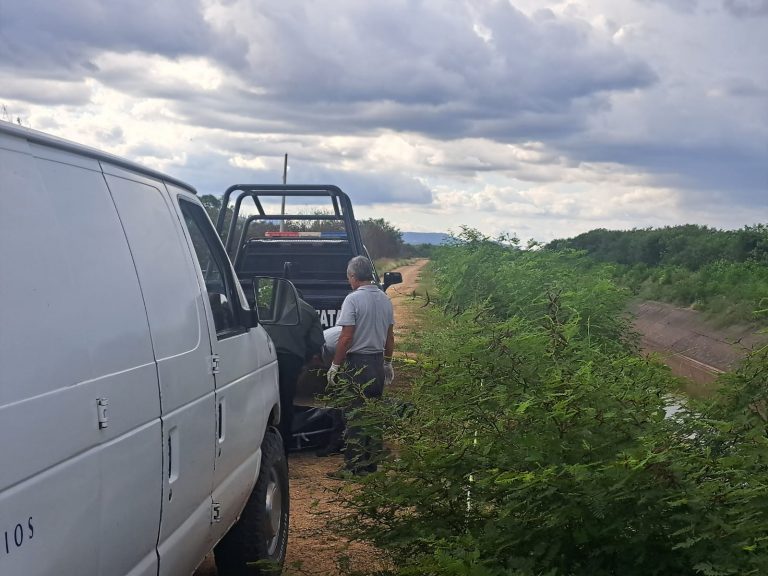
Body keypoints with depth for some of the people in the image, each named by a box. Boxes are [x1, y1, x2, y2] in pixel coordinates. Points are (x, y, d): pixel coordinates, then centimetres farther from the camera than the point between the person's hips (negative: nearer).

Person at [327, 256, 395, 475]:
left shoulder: (353, 299, -13)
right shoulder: (384, 299, 8)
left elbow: (346, 337, -16)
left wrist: (335, 365, -9)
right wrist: (388, 363, 23)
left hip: (358, 362, -7)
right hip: (378, 361, 7)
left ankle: (354, 465, 0)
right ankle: (371, 461, 19)